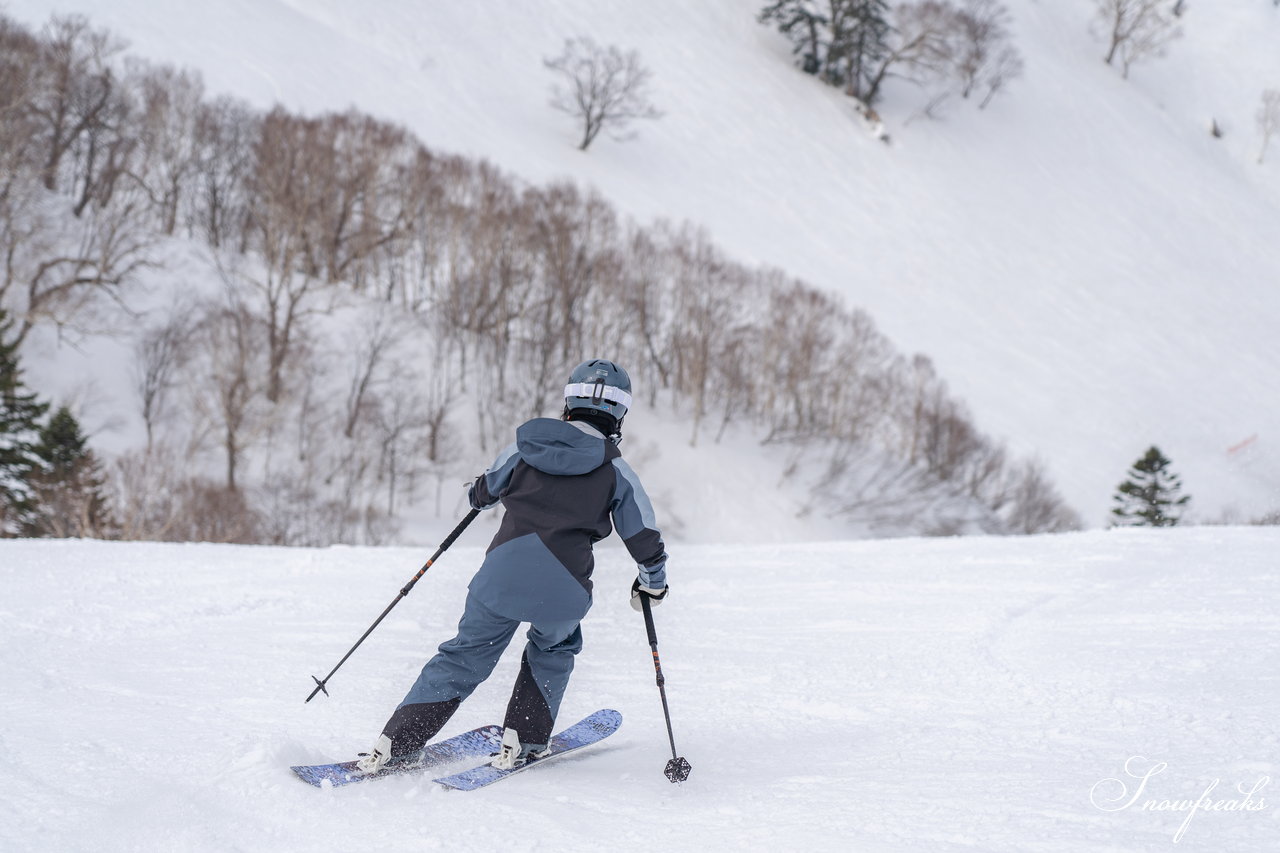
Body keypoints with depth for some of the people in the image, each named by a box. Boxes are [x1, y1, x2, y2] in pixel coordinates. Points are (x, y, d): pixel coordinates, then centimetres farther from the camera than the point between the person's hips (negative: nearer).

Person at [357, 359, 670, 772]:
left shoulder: (525, 446, 12)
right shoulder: (616, 472, 7)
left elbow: (483, 494, 26)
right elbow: (646, 539, 12)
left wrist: (479, 493, 50)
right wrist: (652, 583, 31)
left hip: (504, 568, 1)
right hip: (564, 586, -1)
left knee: (465, 657, 14)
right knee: (553, 649, 29)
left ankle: (393, 745, 8)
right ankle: (522, 743, 20)